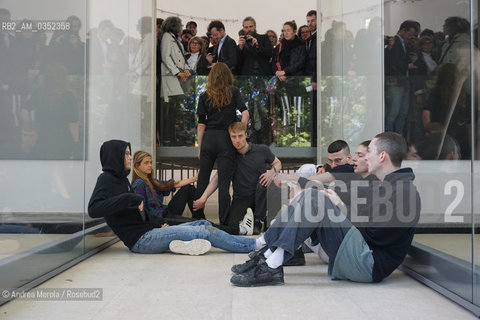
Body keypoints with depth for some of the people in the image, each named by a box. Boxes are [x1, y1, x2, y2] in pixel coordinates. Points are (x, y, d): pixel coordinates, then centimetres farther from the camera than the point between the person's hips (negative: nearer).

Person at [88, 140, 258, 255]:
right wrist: (129, 198, -30)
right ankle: (255, 245, -6)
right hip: (140, 239, -10)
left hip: (151, 230, 10)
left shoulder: (121, 179, 18)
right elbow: (93, 209, -27)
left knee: (204, 224, 12)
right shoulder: (106, 179, -9)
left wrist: (160, 223, 9)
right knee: (206, 232, -12)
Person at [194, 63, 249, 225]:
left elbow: (201, 124, 4)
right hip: (226, 139, -1)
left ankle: (197, 218, 21)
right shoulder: (233, 93, 4)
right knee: (224, 181, -1)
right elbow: (245, 113, -9)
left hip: (208, 139, 1)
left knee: (202, 179, 12)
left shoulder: (204, 96, 6)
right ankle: (224, 222, -1)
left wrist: (200, 148, 9)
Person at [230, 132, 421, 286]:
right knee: (309, 197, 4)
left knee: (314, 198, -21)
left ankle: (272, 268, -23)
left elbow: (371, 233, -19)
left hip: (368, 265, -10)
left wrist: (340, 207, -7)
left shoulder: (403, 191, -13)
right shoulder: (381, 186, 19)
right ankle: (266, 255, -4)